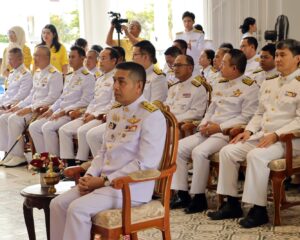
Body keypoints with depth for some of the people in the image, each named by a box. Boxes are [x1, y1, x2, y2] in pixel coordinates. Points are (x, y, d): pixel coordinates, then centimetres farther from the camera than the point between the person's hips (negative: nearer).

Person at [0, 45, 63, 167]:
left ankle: (18, 155, -16)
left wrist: (30, 108, -20)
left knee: (14, 119, -25)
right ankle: (10, 153, -2)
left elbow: (52, 98, -17)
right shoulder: (37, 73, 19)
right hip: (32, 108, 9)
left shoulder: (54, 74, -9)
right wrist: (19, 106, 9)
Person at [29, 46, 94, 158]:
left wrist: (64, 111, -17)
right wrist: (51, 110, 7)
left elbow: (85, 102, -13)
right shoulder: (68, 77, 22)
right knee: (33, 127, -5)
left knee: (48, 127, -28)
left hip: (72, 114, -9)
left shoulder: (88, 77, -6)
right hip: (59, 112, 9)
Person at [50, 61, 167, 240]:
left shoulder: (152, 115, -13)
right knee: (58, 204, -5)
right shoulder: (114, 112, 14)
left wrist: (105, 181, -17)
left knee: (78, 209, -24)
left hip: (131, 187, -8)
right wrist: (90, 176, 0)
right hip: (103, 181, 8)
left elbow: (146, 163, -20)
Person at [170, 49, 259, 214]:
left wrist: (219, 127, -16)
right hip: (208, 131, 8)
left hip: (228, 133, -8)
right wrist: (204, 124, 2)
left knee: (199, 151, -31)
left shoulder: (249, 87, -5)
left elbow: (246, 117, -13)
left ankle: (199, 198, -15)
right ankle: (182, 195, -3)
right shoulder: (220, 85, 20)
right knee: (178, 148, -8)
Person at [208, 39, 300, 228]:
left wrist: (275, 135, -22)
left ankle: (259, 210, -23)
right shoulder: (268, 84, 20)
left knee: (256, 156, -33)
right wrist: (249, 130, 5)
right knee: (228, 151, -10)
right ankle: (232, 204, -5)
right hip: (261, 135, 8)